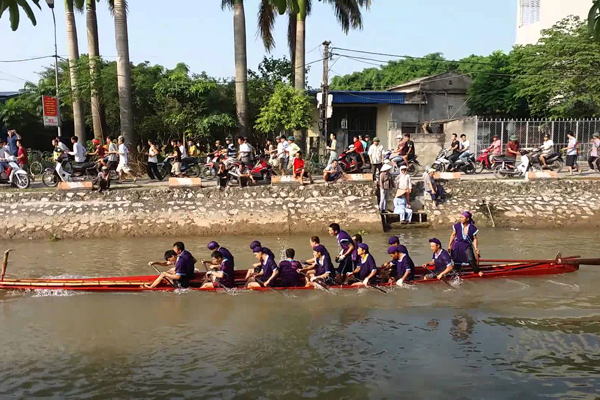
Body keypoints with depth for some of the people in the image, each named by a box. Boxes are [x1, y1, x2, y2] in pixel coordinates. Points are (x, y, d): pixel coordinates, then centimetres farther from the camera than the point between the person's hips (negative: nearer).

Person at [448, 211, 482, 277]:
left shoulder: (472, 228, -11)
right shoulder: (457, 226, -10)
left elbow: (475, 239, -4)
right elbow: (453, 235, 3)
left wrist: (476, 248, -14)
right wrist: (450, 245, 4)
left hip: (467, 246, -1)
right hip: (457, 245, 1)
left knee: (471, 259, -17)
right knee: (457, 261, 8)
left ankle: (477, 271, 4)